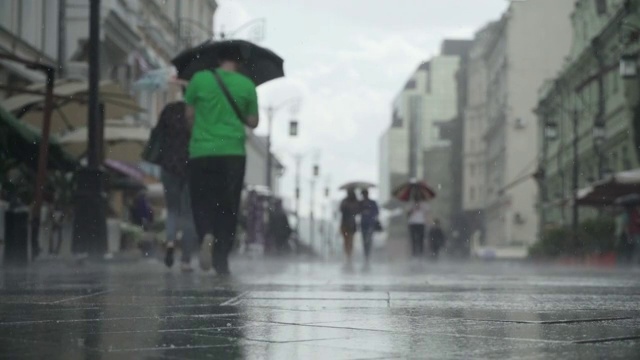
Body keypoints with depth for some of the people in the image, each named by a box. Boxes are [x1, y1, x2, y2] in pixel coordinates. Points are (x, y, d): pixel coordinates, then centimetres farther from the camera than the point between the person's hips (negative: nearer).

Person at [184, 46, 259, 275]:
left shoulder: (199, 79, 1)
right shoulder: (247, 85, 2)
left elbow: (189, 114, 7)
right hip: (233, 153, 1)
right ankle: (222, 260, 4)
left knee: (201, 202, 8)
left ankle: (207, 235, -23)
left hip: (201, 152, 0)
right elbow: (253, 122, 9)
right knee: (227, 207, 7)